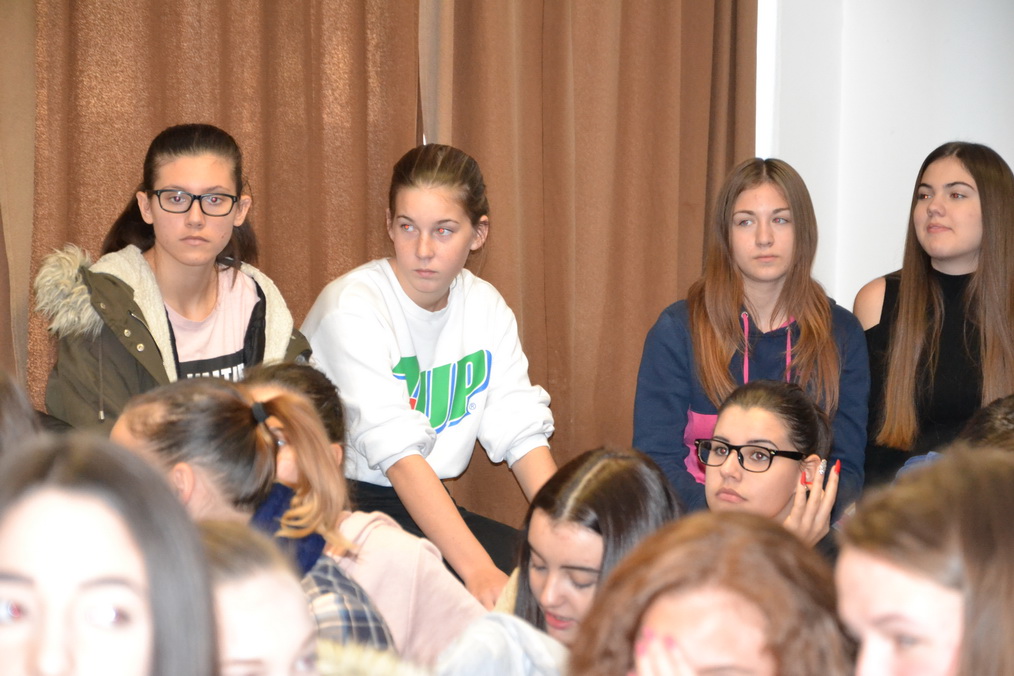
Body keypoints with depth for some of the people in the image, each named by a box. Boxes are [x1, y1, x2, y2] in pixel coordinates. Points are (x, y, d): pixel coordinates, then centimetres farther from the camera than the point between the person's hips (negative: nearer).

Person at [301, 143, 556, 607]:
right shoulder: (352, 309, -18)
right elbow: (398, 451, -29)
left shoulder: (485, 308, 2)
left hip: (423, 505, 6)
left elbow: (522, 432, -6)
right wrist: (478, 569, -39)